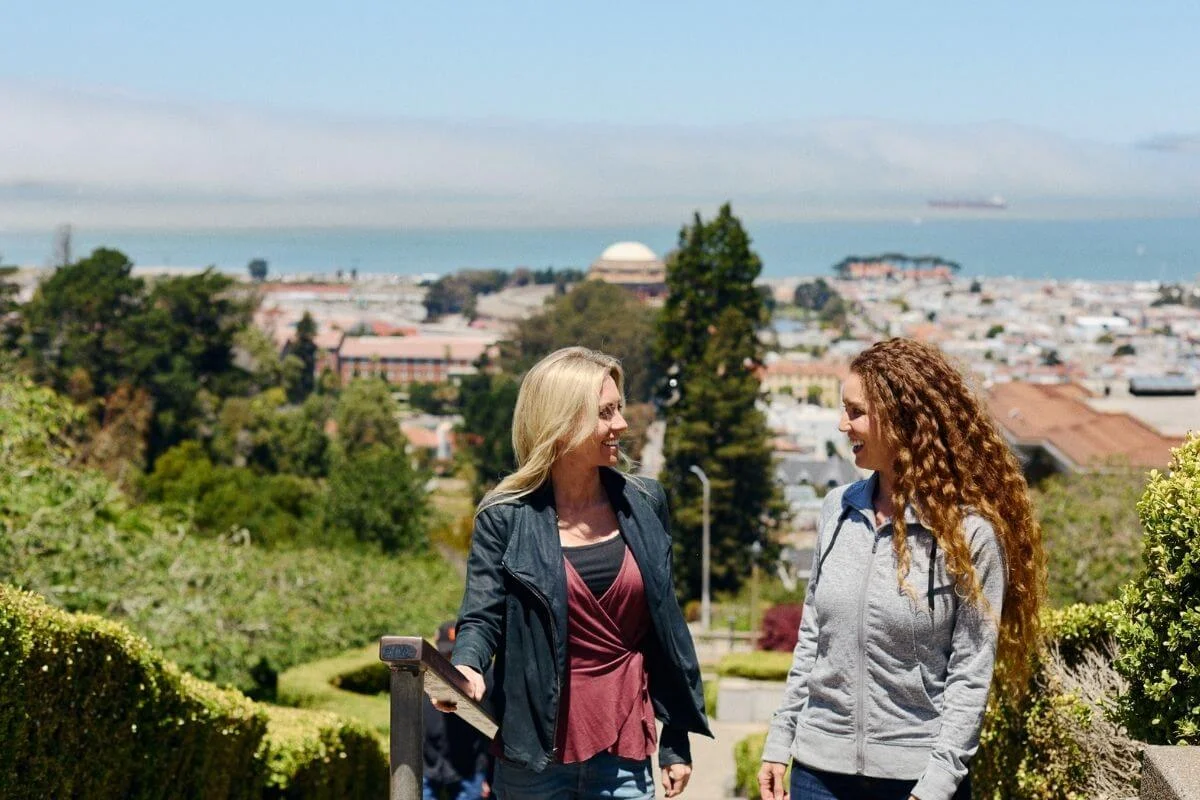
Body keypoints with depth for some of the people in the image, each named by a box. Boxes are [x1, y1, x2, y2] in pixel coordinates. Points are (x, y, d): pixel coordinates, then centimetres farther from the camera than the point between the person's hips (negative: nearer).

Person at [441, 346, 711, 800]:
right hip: (535, 752, -2)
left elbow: (665, 629, 11)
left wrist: (676, 740, 11)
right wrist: (466, 667, -32)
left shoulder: (643, 504, 6)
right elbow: (482, 617, -8)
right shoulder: (506, 518, -4)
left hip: (624, 752, 3)